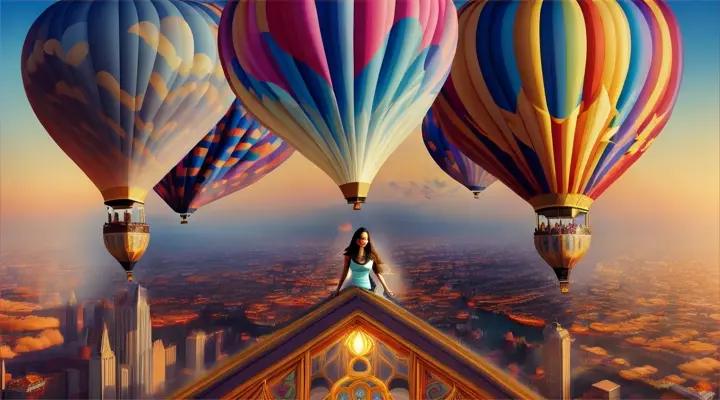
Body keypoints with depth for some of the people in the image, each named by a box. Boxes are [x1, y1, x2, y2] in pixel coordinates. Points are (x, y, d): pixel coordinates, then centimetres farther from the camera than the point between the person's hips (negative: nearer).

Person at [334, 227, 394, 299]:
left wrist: (386, 288, 8)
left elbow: (377, 272, 7)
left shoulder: (371, 255, 0)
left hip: (367, 288, 1)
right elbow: (344, 273, 4)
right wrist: (338, 289, 5)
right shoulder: (349, 255, -2)